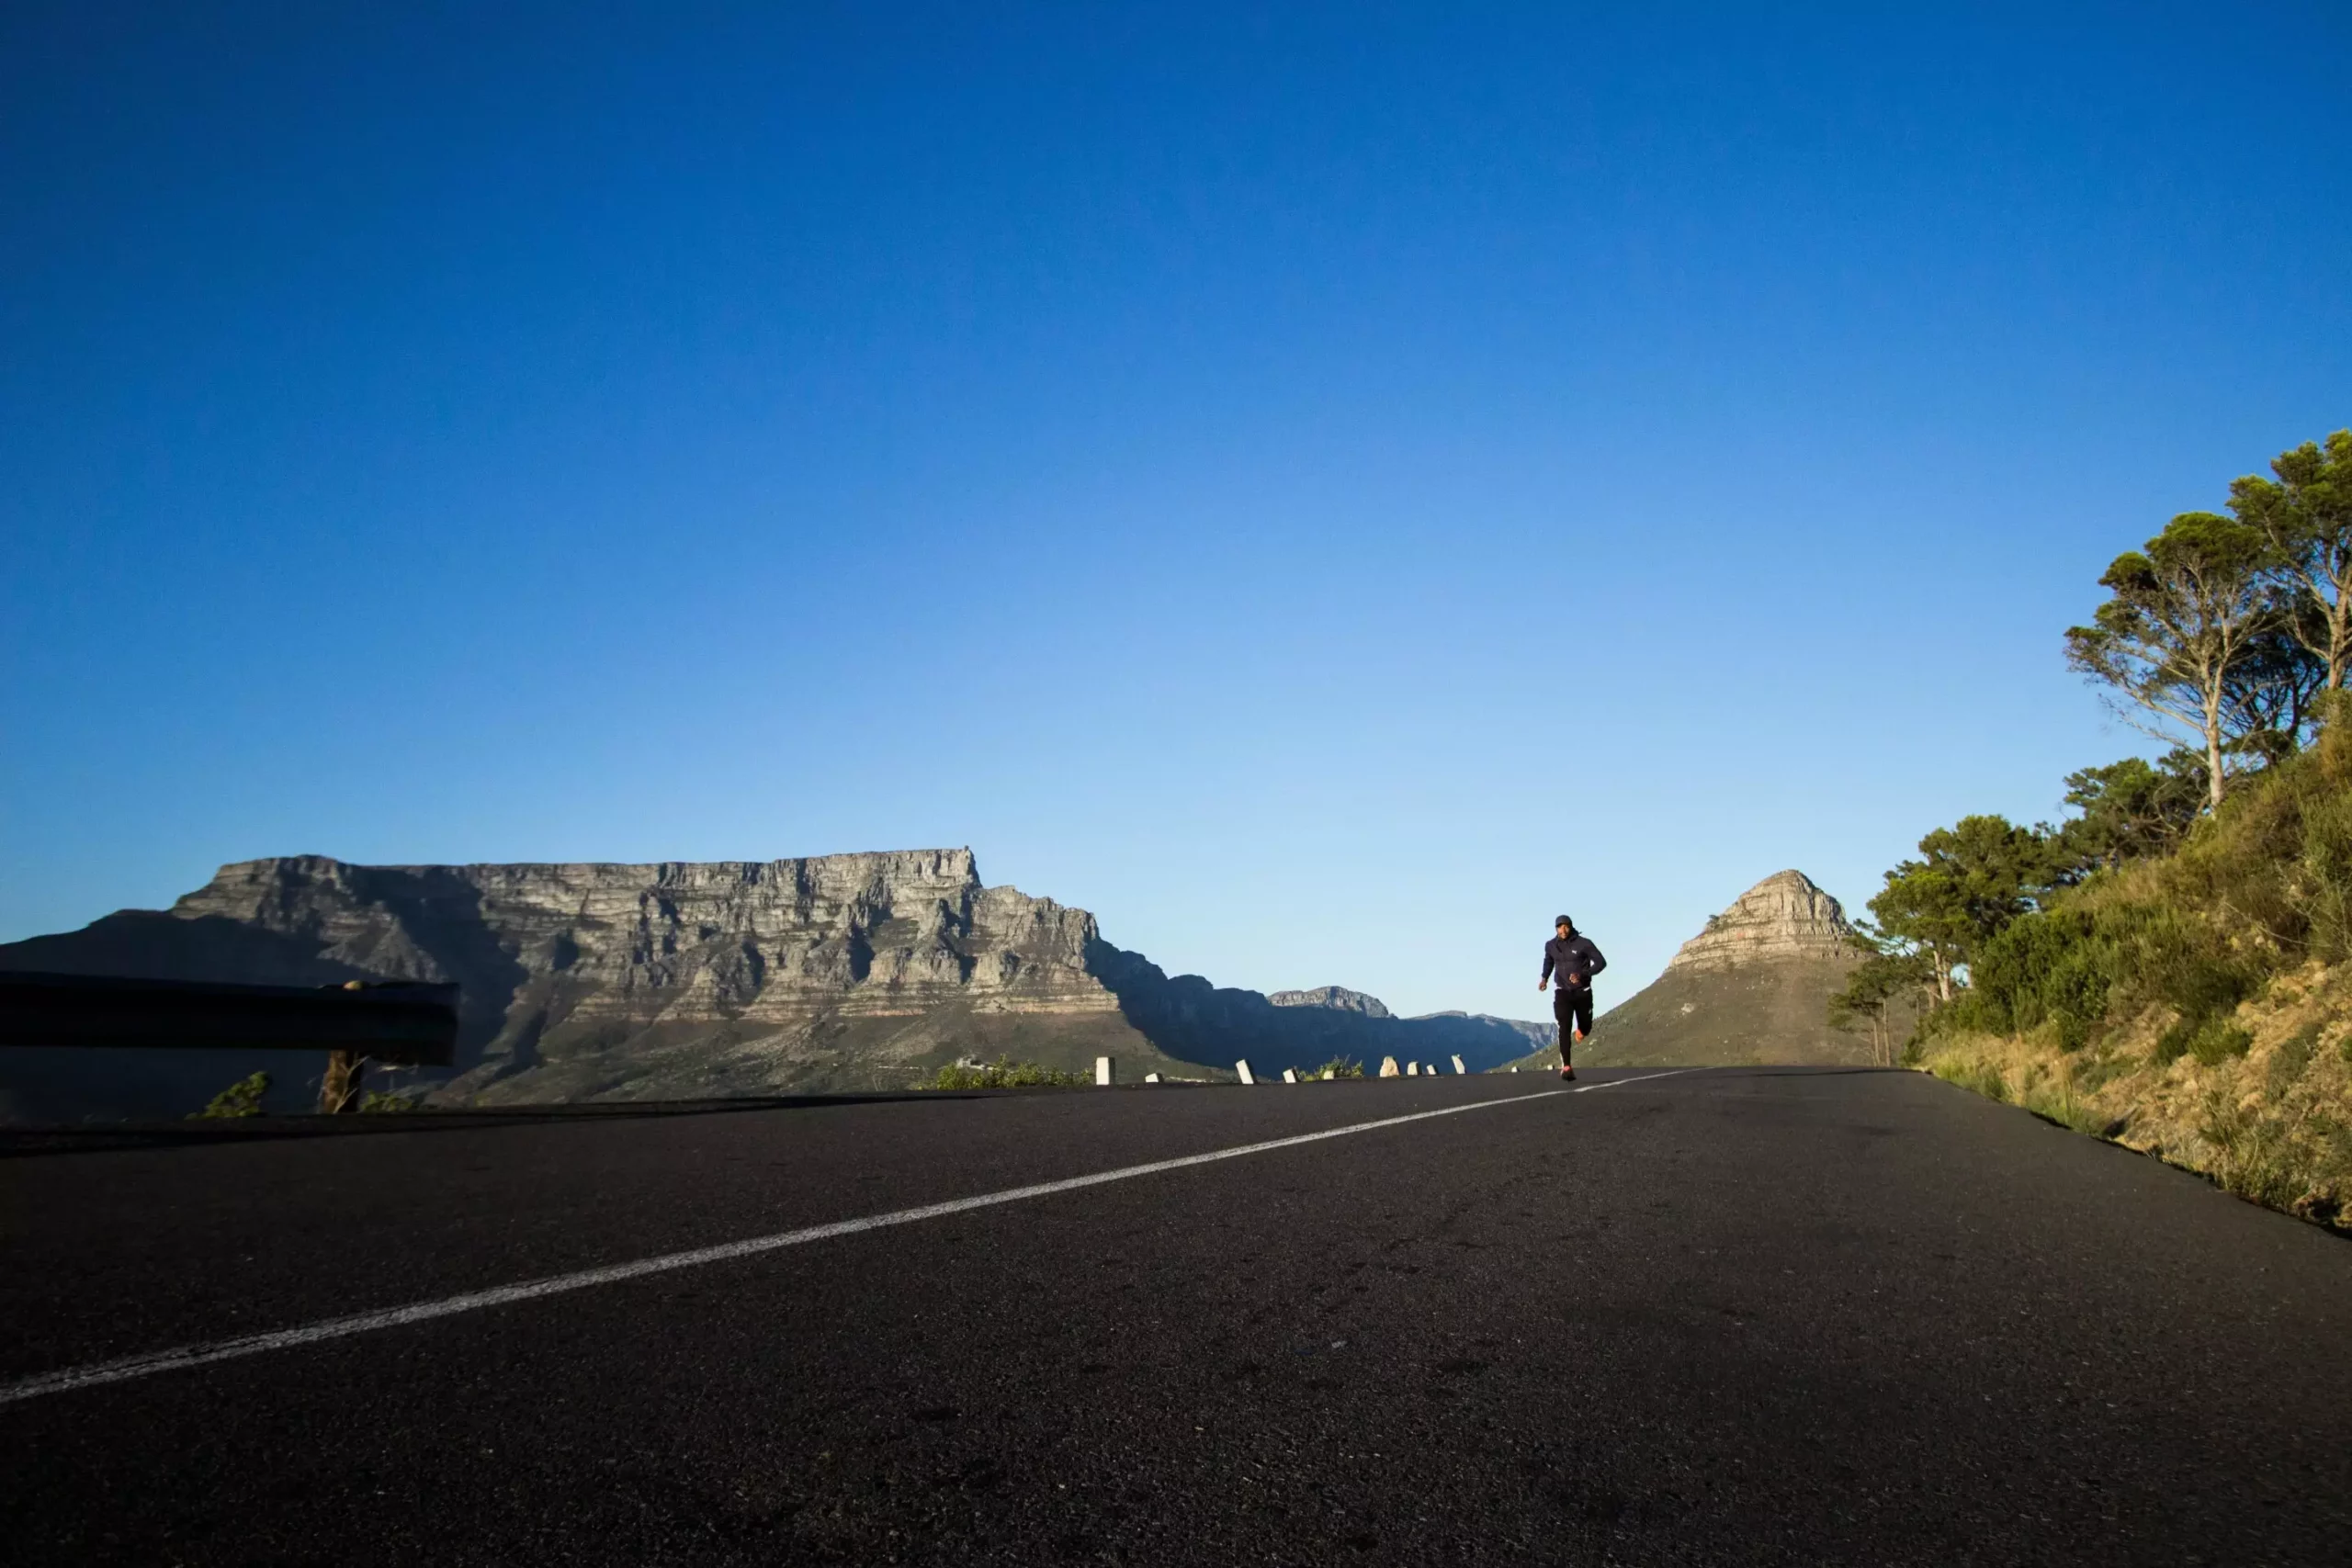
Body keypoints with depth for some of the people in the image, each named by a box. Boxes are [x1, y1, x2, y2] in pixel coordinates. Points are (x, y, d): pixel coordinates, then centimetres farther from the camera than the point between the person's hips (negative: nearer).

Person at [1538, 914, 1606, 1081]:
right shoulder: (1551, 946, -1)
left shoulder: (1583, 943, -13)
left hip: (1583, 992, -1)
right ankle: (1566, 1066, -22)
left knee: (1585, 1028, 14)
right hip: (1563, 993, 1)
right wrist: (1545, 978, 6)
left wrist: (1583, 974, -27)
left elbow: (1601, 962, -13)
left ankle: (1579, 1031, 55)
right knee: (1565, 1027, -18)